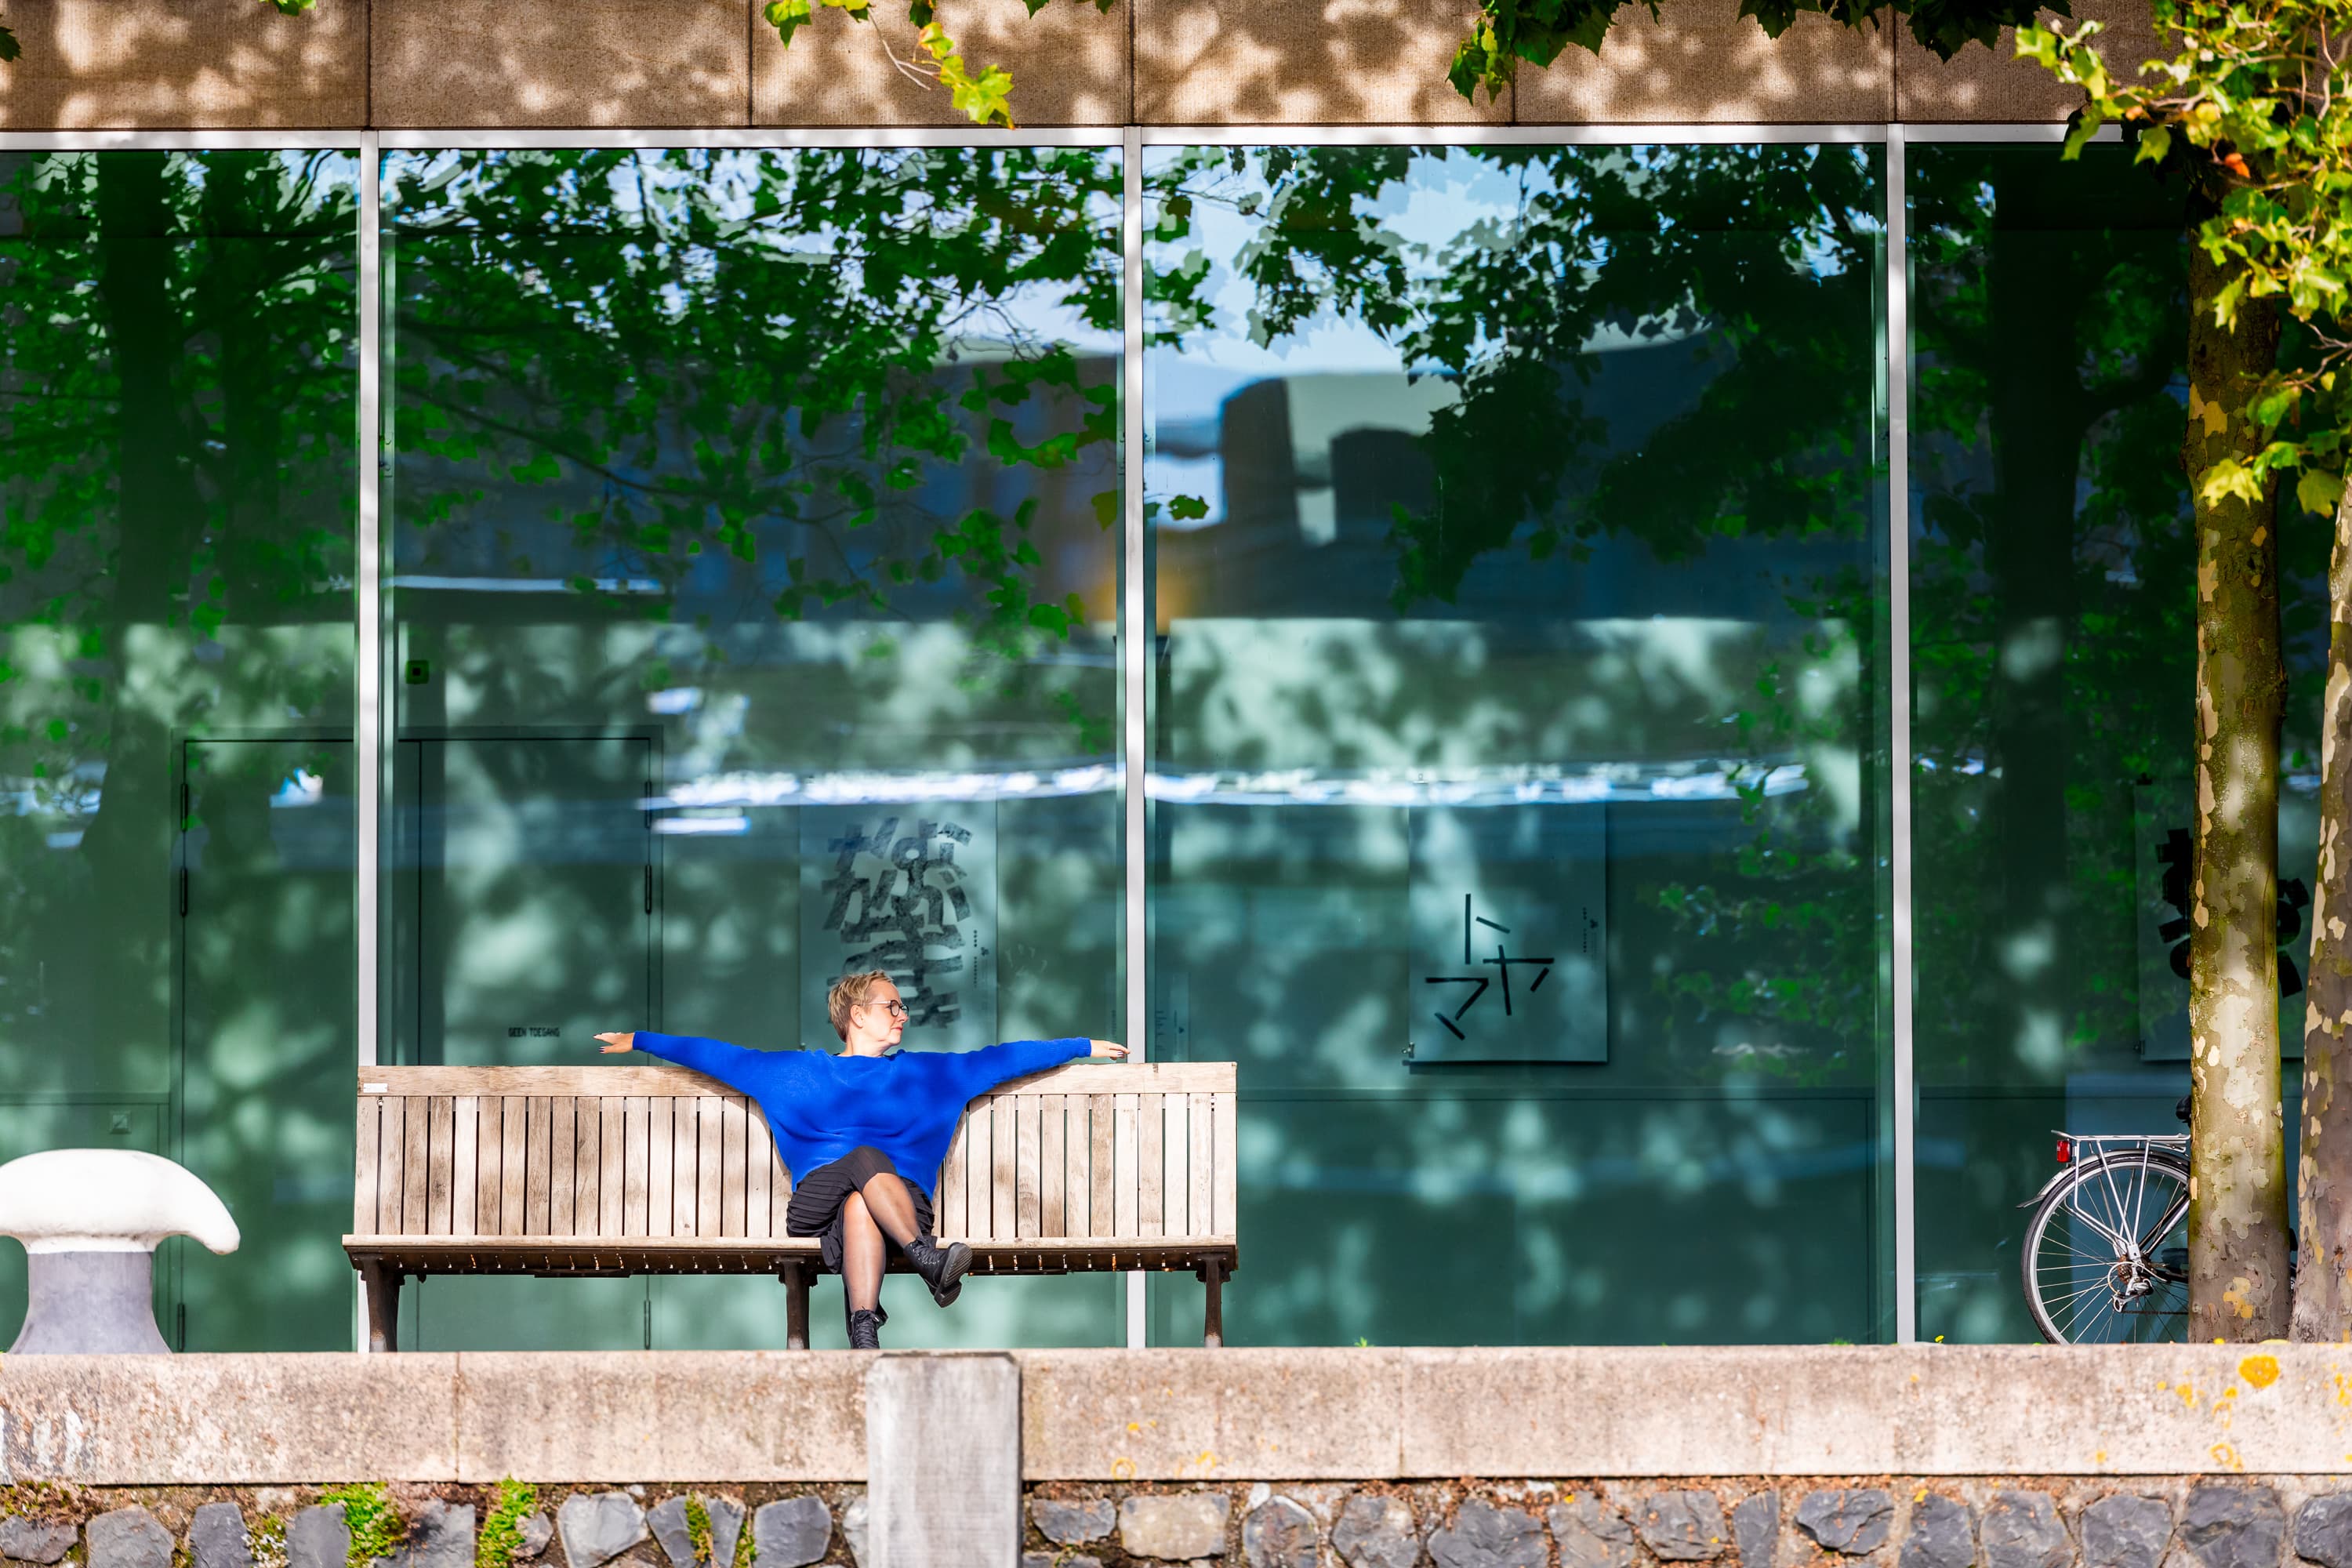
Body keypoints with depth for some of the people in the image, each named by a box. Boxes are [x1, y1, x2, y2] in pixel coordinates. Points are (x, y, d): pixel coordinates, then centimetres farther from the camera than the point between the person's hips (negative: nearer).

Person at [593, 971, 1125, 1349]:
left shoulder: (925, 1073, 25)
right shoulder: (796, 1073, 23)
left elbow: (1001, 1060, 25)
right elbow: (716, 1056, 26)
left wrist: (1085, 1047, 24)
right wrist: (640, 1041, 26)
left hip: (903, 1204, 0)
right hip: (817, 1211, 0)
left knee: (859, 1204, -39)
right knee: (866, 1158, -36)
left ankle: (864, 1333, -61)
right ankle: (929, 1260, -55)